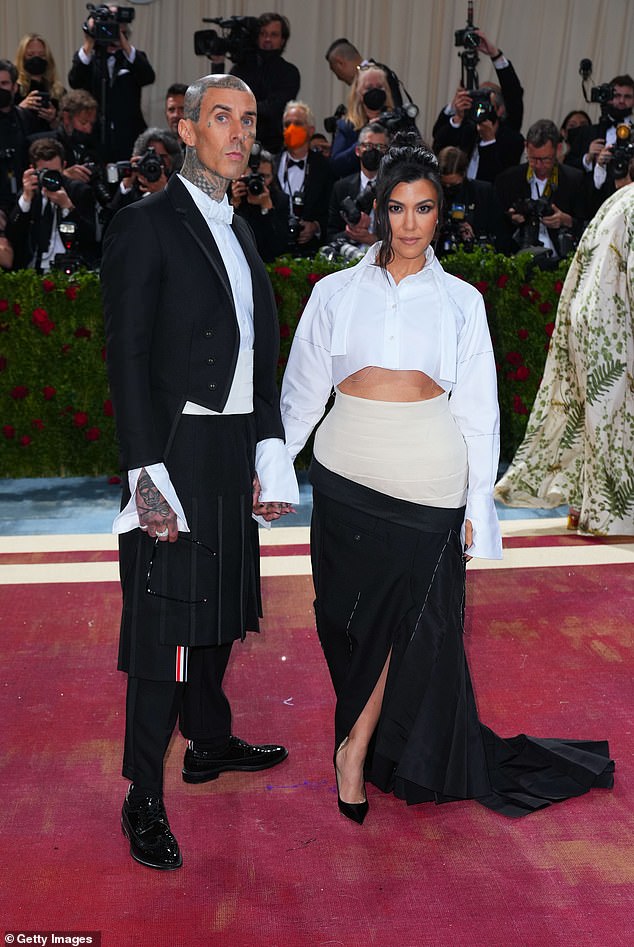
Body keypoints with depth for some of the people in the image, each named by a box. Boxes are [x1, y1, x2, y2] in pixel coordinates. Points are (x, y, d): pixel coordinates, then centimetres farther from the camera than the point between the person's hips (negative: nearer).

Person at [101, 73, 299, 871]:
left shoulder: (238, 232, 16)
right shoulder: (145, 225, -7)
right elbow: (127, 358, -13)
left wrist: (269, 457, 9)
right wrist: (147, 477, -18)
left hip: (233, 456, 8)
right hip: (177, 454, -7)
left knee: (218, 609, 19)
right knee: (165, 624, -1)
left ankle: (210, 743, 38)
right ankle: (144, 798, 14)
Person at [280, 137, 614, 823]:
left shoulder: (461, 301, 6)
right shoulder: (336, 292, 6)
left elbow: (477, 409, 5)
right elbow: (302, 391, 9)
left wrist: (478, 505, 2)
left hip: (426, 483, 0)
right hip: (346, 475, 1)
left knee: (409, 616, 1)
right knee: (350, 613, 7)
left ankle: (356, 745, 18)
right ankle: (373, 735, 29)